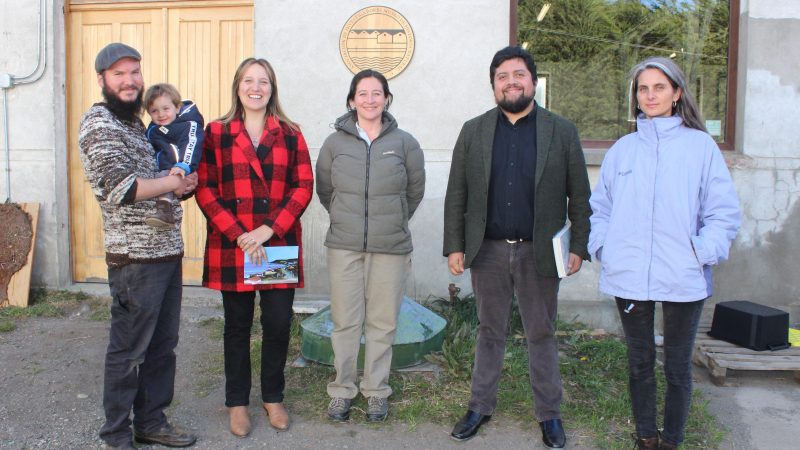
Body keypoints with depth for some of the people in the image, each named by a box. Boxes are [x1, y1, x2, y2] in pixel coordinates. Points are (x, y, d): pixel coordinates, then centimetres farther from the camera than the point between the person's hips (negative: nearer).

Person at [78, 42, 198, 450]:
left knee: (162, 345, 15)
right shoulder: (99, 123, -10)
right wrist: (172, 183, -12)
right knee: (129, 350, 3)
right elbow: (120, 188, -24)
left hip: (167, 250, 9)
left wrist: (181, 184, 3)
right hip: (135, 257, -8)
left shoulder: (135, 122, 17)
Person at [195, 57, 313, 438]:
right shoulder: (216, 133, 3)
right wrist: (238, 234, -13)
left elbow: (304, 186, 1)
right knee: (238, 325, 9)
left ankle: (273, 398, 25)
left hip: (280, 245, 1)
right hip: (232, 246, -1)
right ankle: (237, 403, 25)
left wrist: (270, 228, -11)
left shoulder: (289, 134, 6)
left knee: (278, 324, 4)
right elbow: (205, 189, -2)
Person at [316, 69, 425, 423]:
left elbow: (415, 190, 11)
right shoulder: (335, 142, 2)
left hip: (391, 248, 0)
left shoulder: (404, 142, 1)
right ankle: (342, 390, 21)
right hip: (344, 247, 1)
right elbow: (323, 191, 13)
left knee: (382, 322, 6)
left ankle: (376, 391, 22)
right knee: (345, 321, 5)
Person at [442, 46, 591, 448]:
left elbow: (580, 196, 2)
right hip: (488, 250, 1)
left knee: (542, 335, 11)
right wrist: (454, 246, -1)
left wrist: (579, 246, -4)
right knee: (489, 332, 14)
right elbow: (456, 195, 4)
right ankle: (480, 406, 29)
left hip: (539, 253, -1)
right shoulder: (473, 131, 4)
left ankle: (549, 413, 26)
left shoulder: (562, 132, 1)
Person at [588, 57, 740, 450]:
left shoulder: (700, 145, 1)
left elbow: (724, 212, -1)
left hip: (683, 280, -2)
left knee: (678, 366, 8)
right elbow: (600, 207, 12)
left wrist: (702, 254, -11)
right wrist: (603, 248, -1)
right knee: (639, 362, 13)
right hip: (629, 277, 2)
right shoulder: (623, 149, 8)